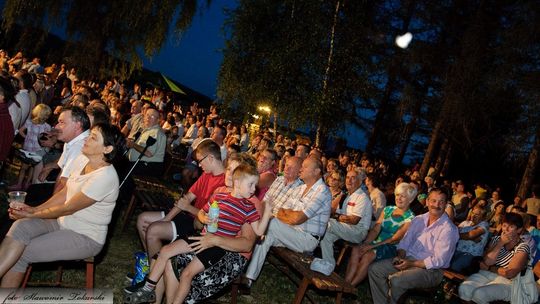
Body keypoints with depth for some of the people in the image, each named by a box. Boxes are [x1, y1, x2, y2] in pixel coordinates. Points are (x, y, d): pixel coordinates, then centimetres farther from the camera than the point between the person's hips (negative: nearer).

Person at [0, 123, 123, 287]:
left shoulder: (105, 177, -26)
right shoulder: (82, 159, 0)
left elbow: (68, 208, -18)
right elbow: (64, 194, 9)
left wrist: (32, 214, -6)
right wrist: (35, 209, -2)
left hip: (86, 237, -7)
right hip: (63, 221, 7)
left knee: (20, 254, -15)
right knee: (20, 226, -16)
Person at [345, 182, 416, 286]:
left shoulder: (410, 218, -4)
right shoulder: (388, 209, 14)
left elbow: (395, 239, -12)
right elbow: (375, 230, 7)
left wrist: (372, 246, -18)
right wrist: (365, 243, -12)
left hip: (392, 248, -5)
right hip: (377, 243, 5)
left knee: (368, 255, -33)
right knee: (356, 250, -26)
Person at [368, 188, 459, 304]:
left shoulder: (448, 229, -11)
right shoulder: (418, 220, 10)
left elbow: (438, 261, -16)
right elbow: (405, 241, 13)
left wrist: (411, 264, -19)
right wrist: (400, 256, -8)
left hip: (430, 269, -7)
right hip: (408, 260, 7)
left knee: (395, 280, -31)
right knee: (374, 269, -8)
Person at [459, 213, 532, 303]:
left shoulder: (523, 247, -8)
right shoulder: (496, 239, 8)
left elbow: (509, 273, -14)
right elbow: (487, 262, -6)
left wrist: (489, 268, -2)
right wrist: (501, 243, -10)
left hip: (506, 282, -4)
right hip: (486, 274, 4)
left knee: (478, 294, -32)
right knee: (463, 289, -25)